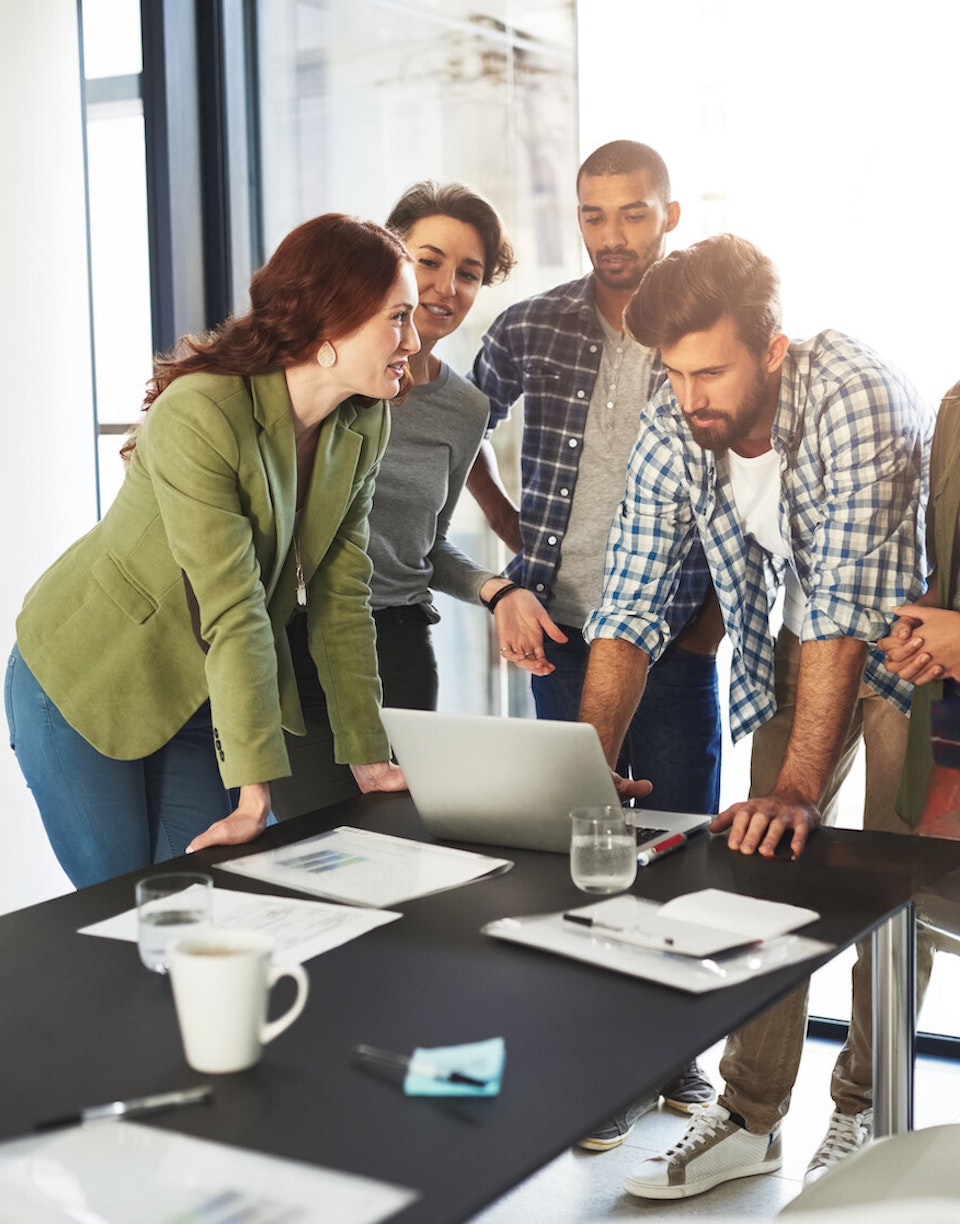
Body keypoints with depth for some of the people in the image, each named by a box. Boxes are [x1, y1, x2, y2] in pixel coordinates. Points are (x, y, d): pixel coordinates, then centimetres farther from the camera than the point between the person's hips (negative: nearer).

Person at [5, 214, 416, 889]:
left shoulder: (364, 423, -6)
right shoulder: (199, 414, -28)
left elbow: (340, 596, -4)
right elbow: (233, 610, -30)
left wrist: (370, 758, -6)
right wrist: (256, 794, -28)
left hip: (207, 699, 6)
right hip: (84, 682, -6)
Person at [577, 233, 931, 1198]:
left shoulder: (854, 399, -34)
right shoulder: (672, 432, -17)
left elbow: (845, 609, -38)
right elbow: (629, 612, -15)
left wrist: (799, 789, -41)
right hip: (802, 644, 5)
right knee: (764, 864, 2)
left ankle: (866, 1114, 17)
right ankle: (750, 1118, 14)